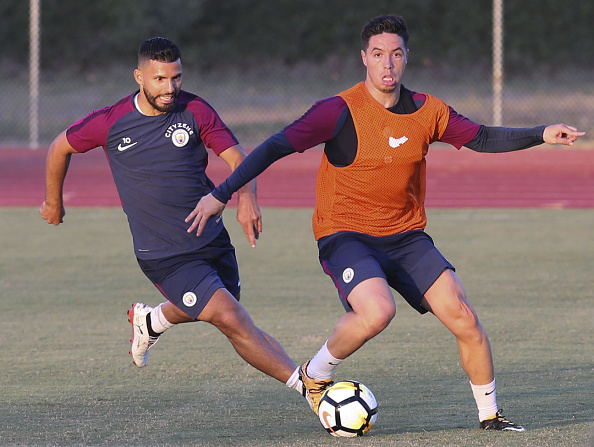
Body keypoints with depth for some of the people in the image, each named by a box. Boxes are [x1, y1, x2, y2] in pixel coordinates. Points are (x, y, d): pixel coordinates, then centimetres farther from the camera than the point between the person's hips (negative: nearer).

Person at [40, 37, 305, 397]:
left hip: (211, 238, 4)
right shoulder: (109, 123, -9)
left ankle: (150, 322, 53)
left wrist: (247, 199, -28)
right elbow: (61, 148, 9)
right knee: (230, 318, -18)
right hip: (163, 256, -4)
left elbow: (238, 158, -7)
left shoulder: (195, 111, -5)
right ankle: (305, 384, -17)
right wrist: (53, 202, 21)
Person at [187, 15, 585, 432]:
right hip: (346, 235, -5)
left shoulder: (426, 111, 1)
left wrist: (541, 134, -3)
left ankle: (490, 414, 11)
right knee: (378, 310, -31)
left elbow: (482, 138, 10)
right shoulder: (340, 111, -13)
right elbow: (276, 147, -15)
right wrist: (221, 194, -20)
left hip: (406, 236, 5)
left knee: (463, 317, -8)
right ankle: (315, 376, -4)